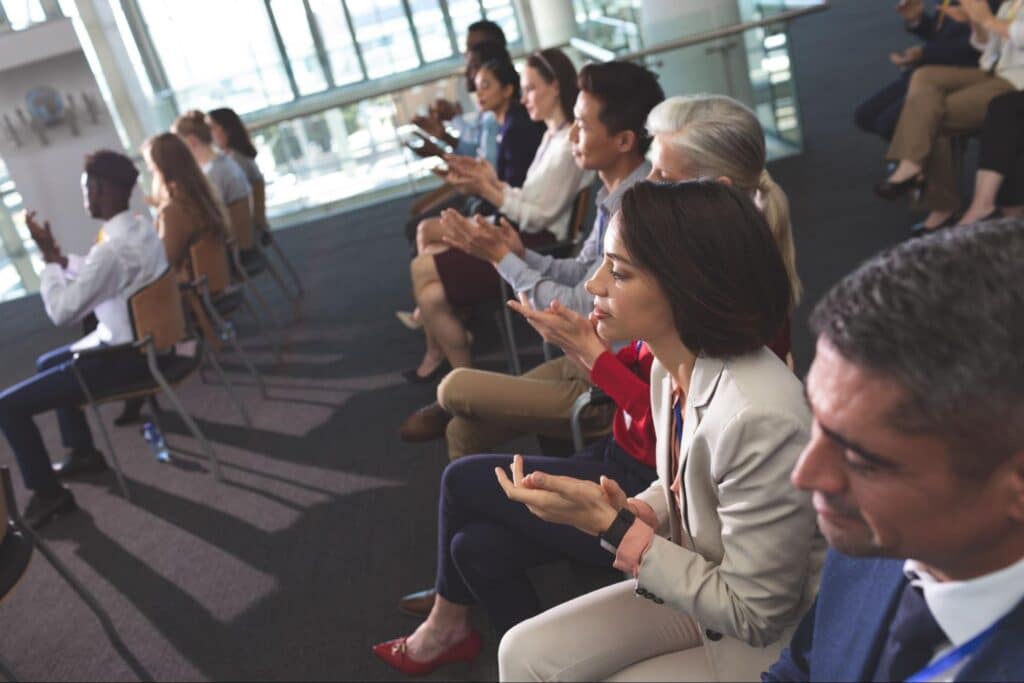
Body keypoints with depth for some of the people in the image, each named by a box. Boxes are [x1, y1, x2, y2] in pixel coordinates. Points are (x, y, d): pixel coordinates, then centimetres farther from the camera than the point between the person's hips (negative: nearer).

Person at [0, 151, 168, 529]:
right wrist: (59, 257, 4)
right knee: (47, 364, 32)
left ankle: (48, 493, 8)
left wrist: (49, 260, -11)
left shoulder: (113, 247, -28)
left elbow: (61, 312, -24)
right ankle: (83, 452, 38)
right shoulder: (139, 227, 2)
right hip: (143, 341, 10)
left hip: (124, 357, -10)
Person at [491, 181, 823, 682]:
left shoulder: (760, 417, -34)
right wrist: (624, 513, -12)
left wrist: (611, 527, -24)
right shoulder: (672, 367, -8)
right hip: (700, 591, 7)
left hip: (772, 641, -7)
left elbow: (754, 615, -24)